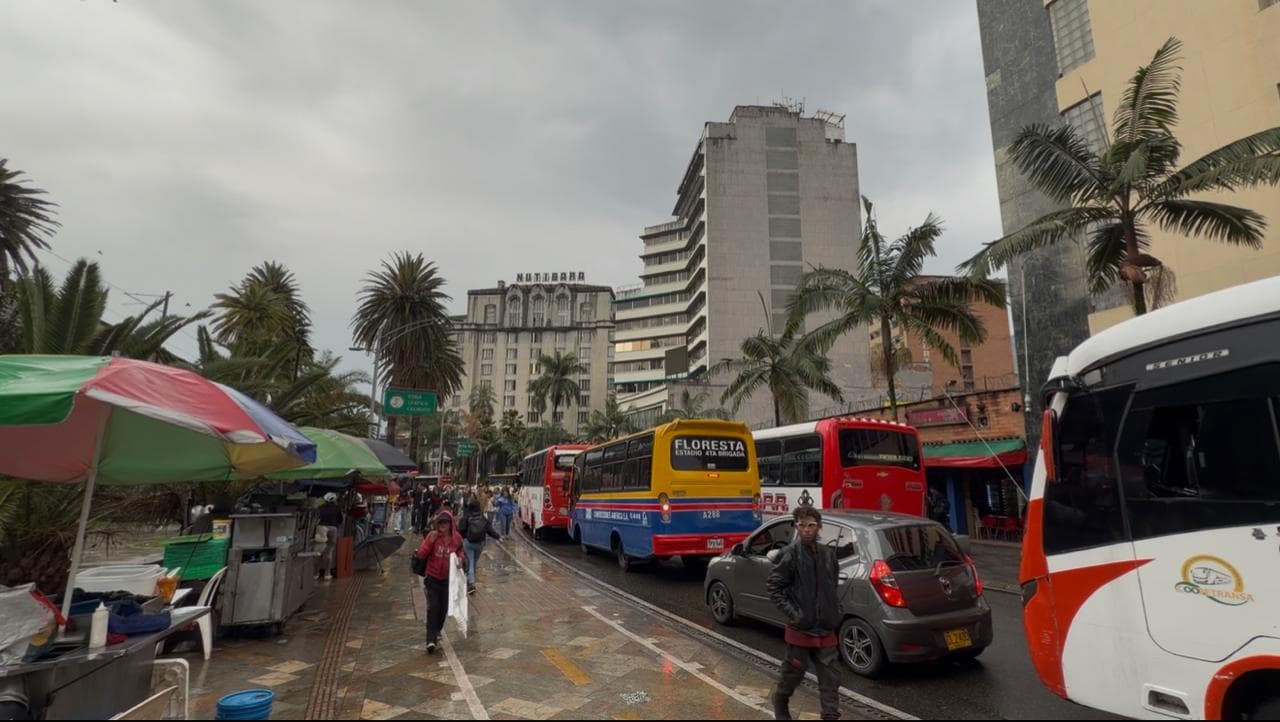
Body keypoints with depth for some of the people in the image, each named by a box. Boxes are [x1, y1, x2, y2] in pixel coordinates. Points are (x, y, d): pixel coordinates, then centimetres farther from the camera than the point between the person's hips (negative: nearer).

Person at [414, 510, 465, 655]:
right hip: (432, 578, -3)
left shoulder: (457, 537, -7)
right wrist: (430, 542, -27)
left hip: (448, 579, 3)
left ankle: (437, 632, 37)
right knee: (433, 608, -11)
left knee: (444, 608, 12)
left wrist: (460, 558, -8)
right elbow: (420, 555, -13)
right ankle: (430, 640, -7)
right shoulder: (432, 535, -13)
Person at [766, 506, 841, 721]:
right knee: (795, 672, 11)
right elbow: (774, 588, -11)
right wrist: (793, 614, -16)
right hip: (800, 628, -4)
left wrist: (836, 612, 8)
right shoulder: (790, 554, -13)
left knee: (830, 677, 5)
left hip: (826, 628, 4)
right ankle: (779, 700, 38)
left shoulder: (828, 553, 4)